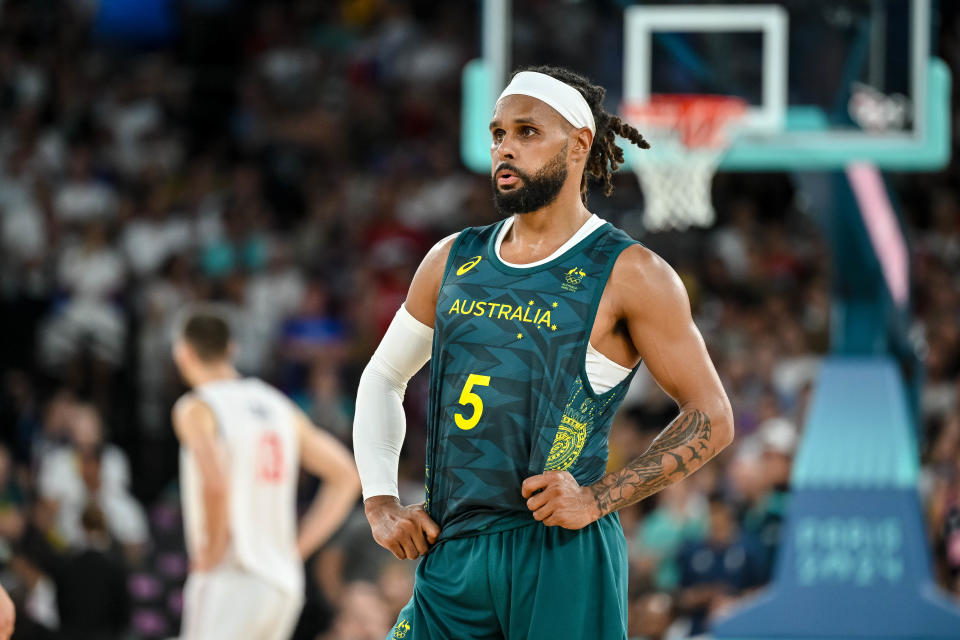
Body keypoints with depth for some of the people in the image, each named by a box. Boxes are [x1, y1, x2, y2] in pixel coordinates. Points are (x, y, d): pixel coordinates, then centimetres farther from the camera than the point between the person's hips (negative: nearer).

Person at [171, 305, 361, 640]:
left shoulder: (196, 410, -8)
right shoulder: (279, 407, 14)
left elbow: (216, 484, -26)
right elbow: (346, 477, 14)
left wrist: (210, 554, -12)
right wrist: (297, 548, 13)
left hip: (229, 583, -7)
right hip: (284, 585, 7)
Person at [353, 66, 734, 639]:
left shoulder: (628, 275, -2)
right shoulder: (454, 260, 13)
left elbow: (712, 419, -2)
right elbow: (384, 377, 25)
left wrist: (597, 500, -11)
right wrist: (380, 501, 10)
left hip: (562, 555, -5)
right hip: (450, 555, 5)